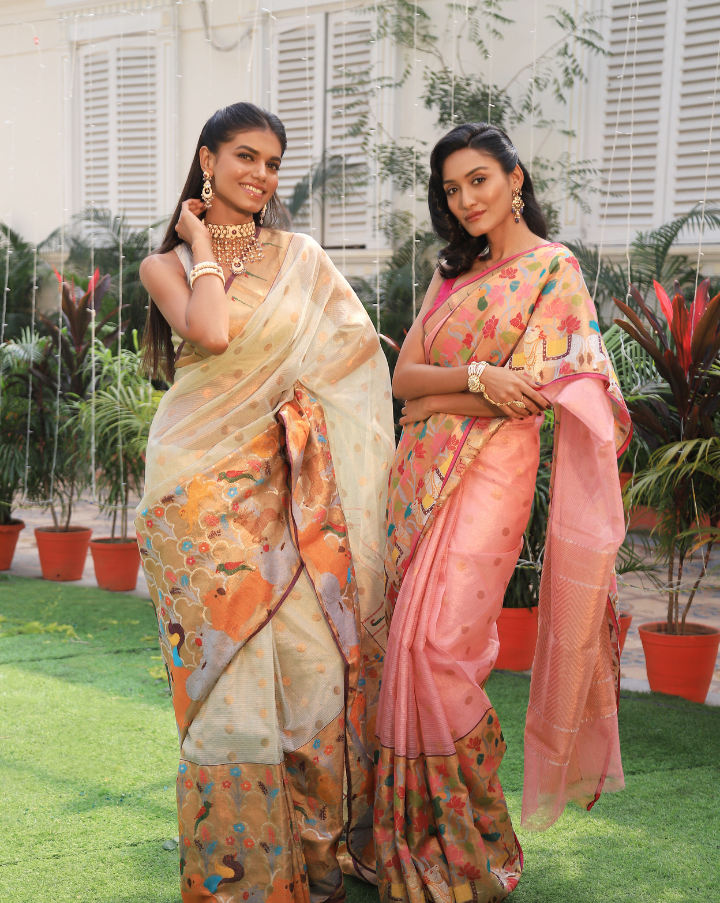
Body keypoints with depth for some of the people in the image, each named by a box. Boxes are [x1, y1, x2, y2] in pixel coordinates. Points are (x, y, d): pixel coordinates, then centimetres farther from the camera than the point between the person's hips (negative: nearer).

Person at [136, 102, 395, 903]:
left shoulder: (301, 259, 13)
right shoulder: (166, 264, 8)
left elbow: (356, 357, 8)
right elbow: (210, 331, -14)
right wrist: (202, 244, 1)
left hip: (288, 486, 2)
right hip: (204, 483, -2)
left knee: (312, 651, -6)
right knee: (224, 658, -4)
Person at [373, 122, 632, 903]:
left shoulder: (552, 269, 0)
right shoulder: (454, 275, 19)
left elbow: (535, 392, -10)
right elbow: (403, 378, 8)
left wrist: (434, 397, -3)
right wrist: (477, 377, -11)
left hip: (490, 474, -6)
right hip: (423, 474, 6)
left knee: (436, 646, -13)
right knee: (414, 647, 3)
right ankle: (416, 833, 15)